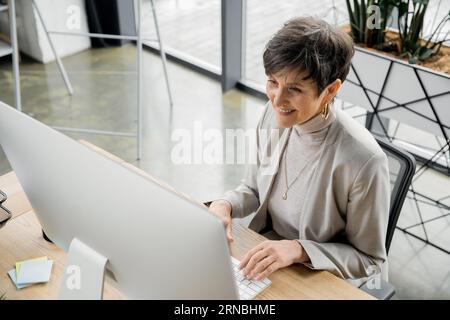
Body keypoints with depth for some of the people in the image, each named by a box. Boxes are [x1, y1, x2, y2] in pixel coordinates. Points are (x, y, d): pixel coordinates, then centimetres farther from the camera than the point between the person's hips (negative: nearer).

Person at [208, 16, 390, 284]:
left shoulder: (363, 160, -26)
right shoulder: (275, 115, -9)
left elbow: (370, 262, -13)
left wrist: (299, 250, -26)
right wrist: (224, 205, -13)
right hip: (264, 266, 5)